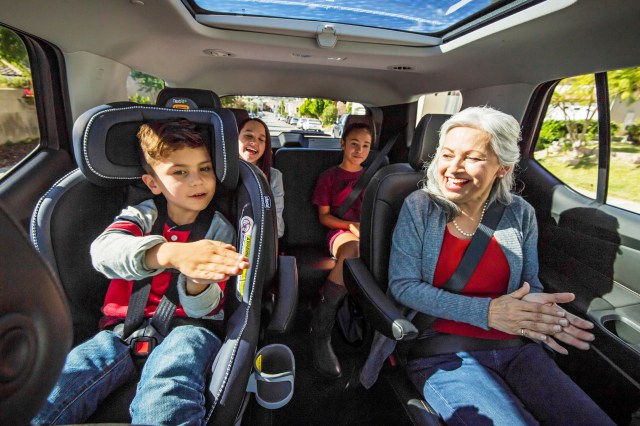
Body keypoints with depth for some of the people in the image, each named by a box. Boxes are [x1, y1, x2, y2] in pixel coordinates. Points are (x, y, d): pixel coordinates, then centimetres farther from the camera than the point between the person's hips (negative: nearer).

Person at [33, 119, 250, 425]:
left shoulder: (219, 229, 2)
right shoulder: (143, 214, 5)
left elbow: (206, 308, -3)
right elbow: (104, 250, -19)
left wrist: (197, 283, -30)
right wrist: (171, 253, -41)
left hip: (187, 329, -1)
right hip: (125, 330, 2)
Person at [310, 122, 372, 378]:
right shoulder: (329, 177, 12)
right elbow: (324, 216, 6)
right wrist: (350, 225, -11)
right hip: (341, 231, -3)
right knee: (354, 250, -40)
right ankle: (321, 330, -29)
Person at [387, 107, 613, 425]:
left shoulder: (520, 214, 2)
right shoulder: (419, 207, -7)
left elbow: (530, 283, 11)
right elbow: (402, 286, -11)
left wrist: (538, 308, -15)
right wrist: (486, 312, -18)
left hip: (515, 349, 4)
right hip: (444, 352, -3)